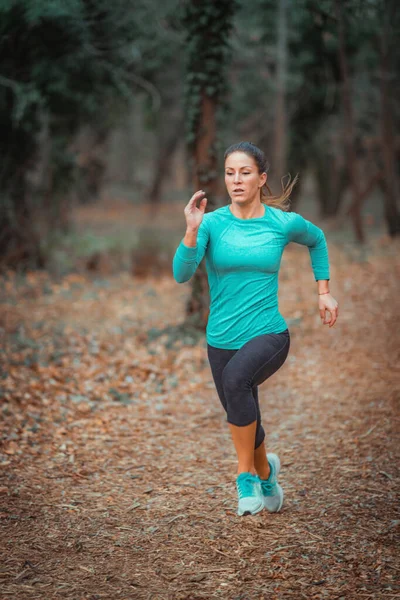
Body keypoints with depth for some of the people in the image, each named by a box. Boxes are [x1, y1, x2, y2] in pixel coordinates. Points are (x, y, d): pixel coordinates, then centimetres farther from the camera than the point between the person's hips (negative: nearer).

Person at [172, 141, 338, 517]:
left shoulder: (284, 223, -4)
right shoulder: (212, 223, -6)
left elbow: (317, 240, 19)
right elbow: (181, 274, -18)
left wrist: (324, 292, 15)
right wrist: (192, 231, -31)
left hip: (269, 335, -2)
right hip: (222, 340, 3)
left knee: (236, 379, -35)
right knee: (246, 422, 17)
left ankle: (246, 476, -18)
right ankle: (266, 472, 52)